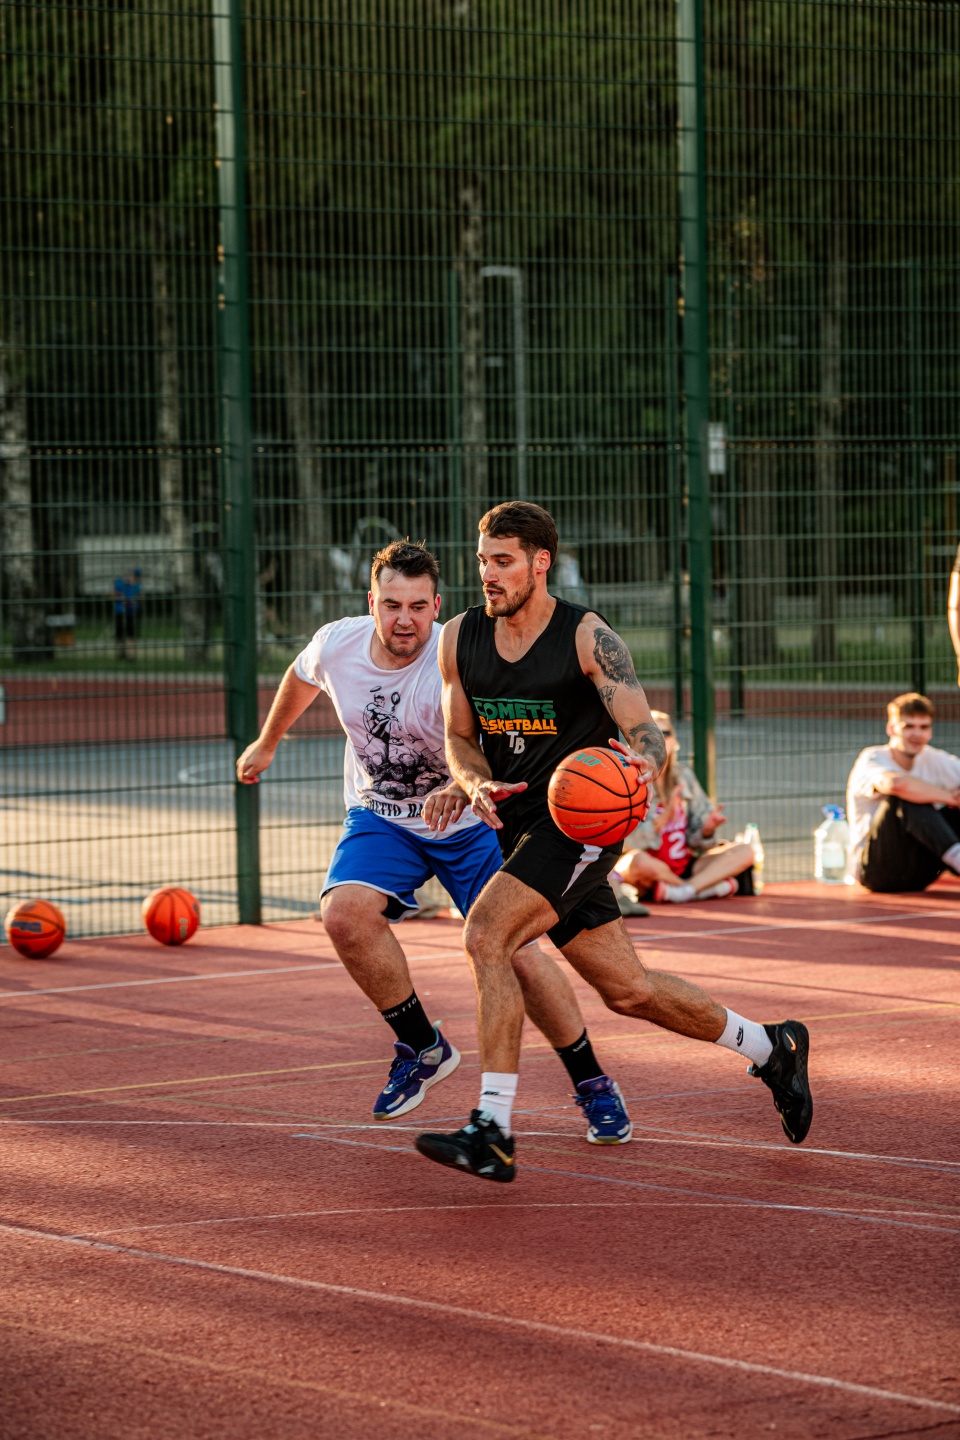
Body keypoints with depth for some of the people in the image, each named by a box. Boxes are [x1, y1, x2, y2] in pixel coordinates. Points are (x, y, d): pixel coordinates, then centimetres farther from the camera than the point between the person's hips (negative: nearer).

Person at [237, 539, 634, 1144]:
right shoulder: (337, 645, -13)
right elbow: (302, 679, 13)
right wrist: (267, 743, 28)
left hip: (467, 823, -3)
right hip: (380, 818, 3)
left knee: (514, 949, -13)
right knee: (345, 913, -25)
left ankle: (593, 1084, 10)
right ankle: (423, 1047, -3)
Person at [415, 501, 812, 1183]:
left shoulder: (588, 637, -12)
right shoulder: (460, 639, 3)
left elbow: (647, 736, -16)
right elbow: (460, 737, 14)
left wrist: (642, 762, -40)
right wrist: (477, 784, -9)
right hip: (520, 826, 6)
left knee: (485, 935, -26)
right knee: (629, 990, 11)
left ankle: (492, 1133, -25)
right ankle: (771, 1048, 34)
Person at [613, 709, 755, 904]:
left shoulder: (683, 776, 12)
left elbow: (696, 841, 11)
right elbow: (633, 841, -16)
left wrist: (707, 828, -12)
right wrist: (665, 816, -28)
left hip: (685, 866, 6)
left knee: (745, 851, -10)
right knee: (638, 860, -40)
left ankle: (683, 890, -30)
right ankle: (707, 887, -18)